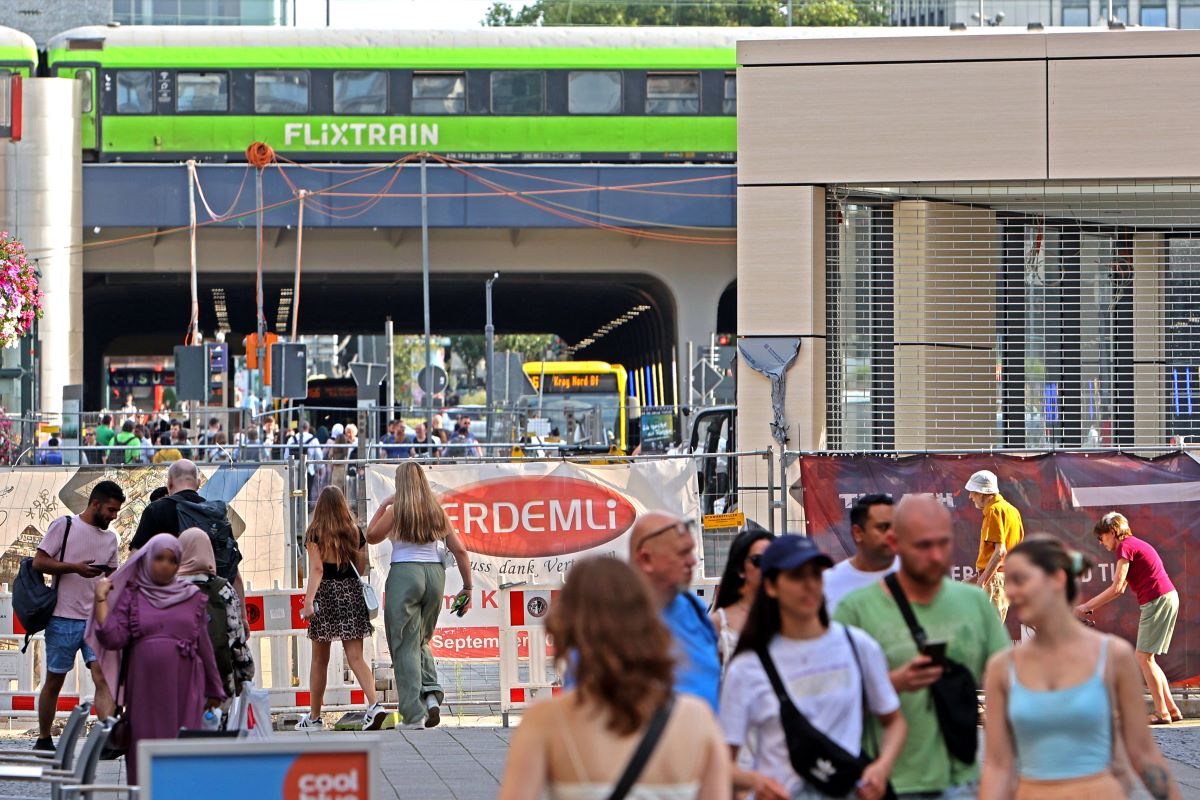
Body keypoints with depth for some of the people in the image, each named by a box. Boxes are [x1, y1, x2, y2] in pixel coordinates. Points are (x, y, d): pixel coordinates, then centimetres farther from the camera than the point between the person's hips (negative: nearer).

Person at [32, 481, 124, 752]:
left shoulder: (110, 538, 16)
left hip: (97, 619, 4)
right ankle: (43, 739, 18)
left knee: (103, 676, -13)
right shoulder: (64, 526, -1)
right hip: (63, 618, -4)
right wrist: (75, 568, -15)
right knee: (54, 681, 5)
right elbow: (39, 562, -6)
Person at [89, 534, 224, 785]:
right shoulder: (130, 597, 8)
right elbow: (112, 638, -4)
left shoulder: (192, 599, 11)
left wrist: (214, 691, 14)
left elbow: (204, 646, 13)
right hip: (144, 688, 0)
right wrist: (101, 599, -5)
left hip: (183, 691, 0)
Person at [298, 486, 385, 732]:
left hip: (325, 593, -3)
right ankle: (374, 704, -23)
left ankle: (314, 716, 16)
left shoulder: (315, 534, -4)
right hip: (352, 592, 3)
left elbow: (316, 569, -13)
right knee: (356, 658, -2)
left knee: (320, 660, 9)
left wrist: (309, 600, -18)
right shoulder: (355, 533, 7)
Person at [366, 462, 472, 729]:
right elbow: (459, 549, 6)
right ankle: (431, 693, -2)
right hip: (435, 573, 4)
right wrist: (467, 585, 13)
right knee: (421, 640, 20)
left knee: (405, 646, 1)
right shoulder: (437, 511, 7)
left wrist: (383, 505, 14)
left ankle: (414, 715, -3)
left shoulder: (396, 510, -5)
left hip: (404, 574, -4)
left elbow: (371, 536, 9)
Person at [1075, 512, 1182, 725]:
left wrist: (1087, 606, -6)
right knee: (1146, 658, 12)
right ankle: (1171, 709, 11)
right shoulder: (1134, 545, 21)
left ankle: (1162, 712, -7)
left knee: (1144, 657, -6)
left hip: (1158, 601, -10)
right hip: (1168, 598, 10)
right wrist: (1091, 606, 14)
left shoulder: (1125, 547, -9)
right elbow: (1120, 589, 20)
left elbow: (1116, 589, -14)